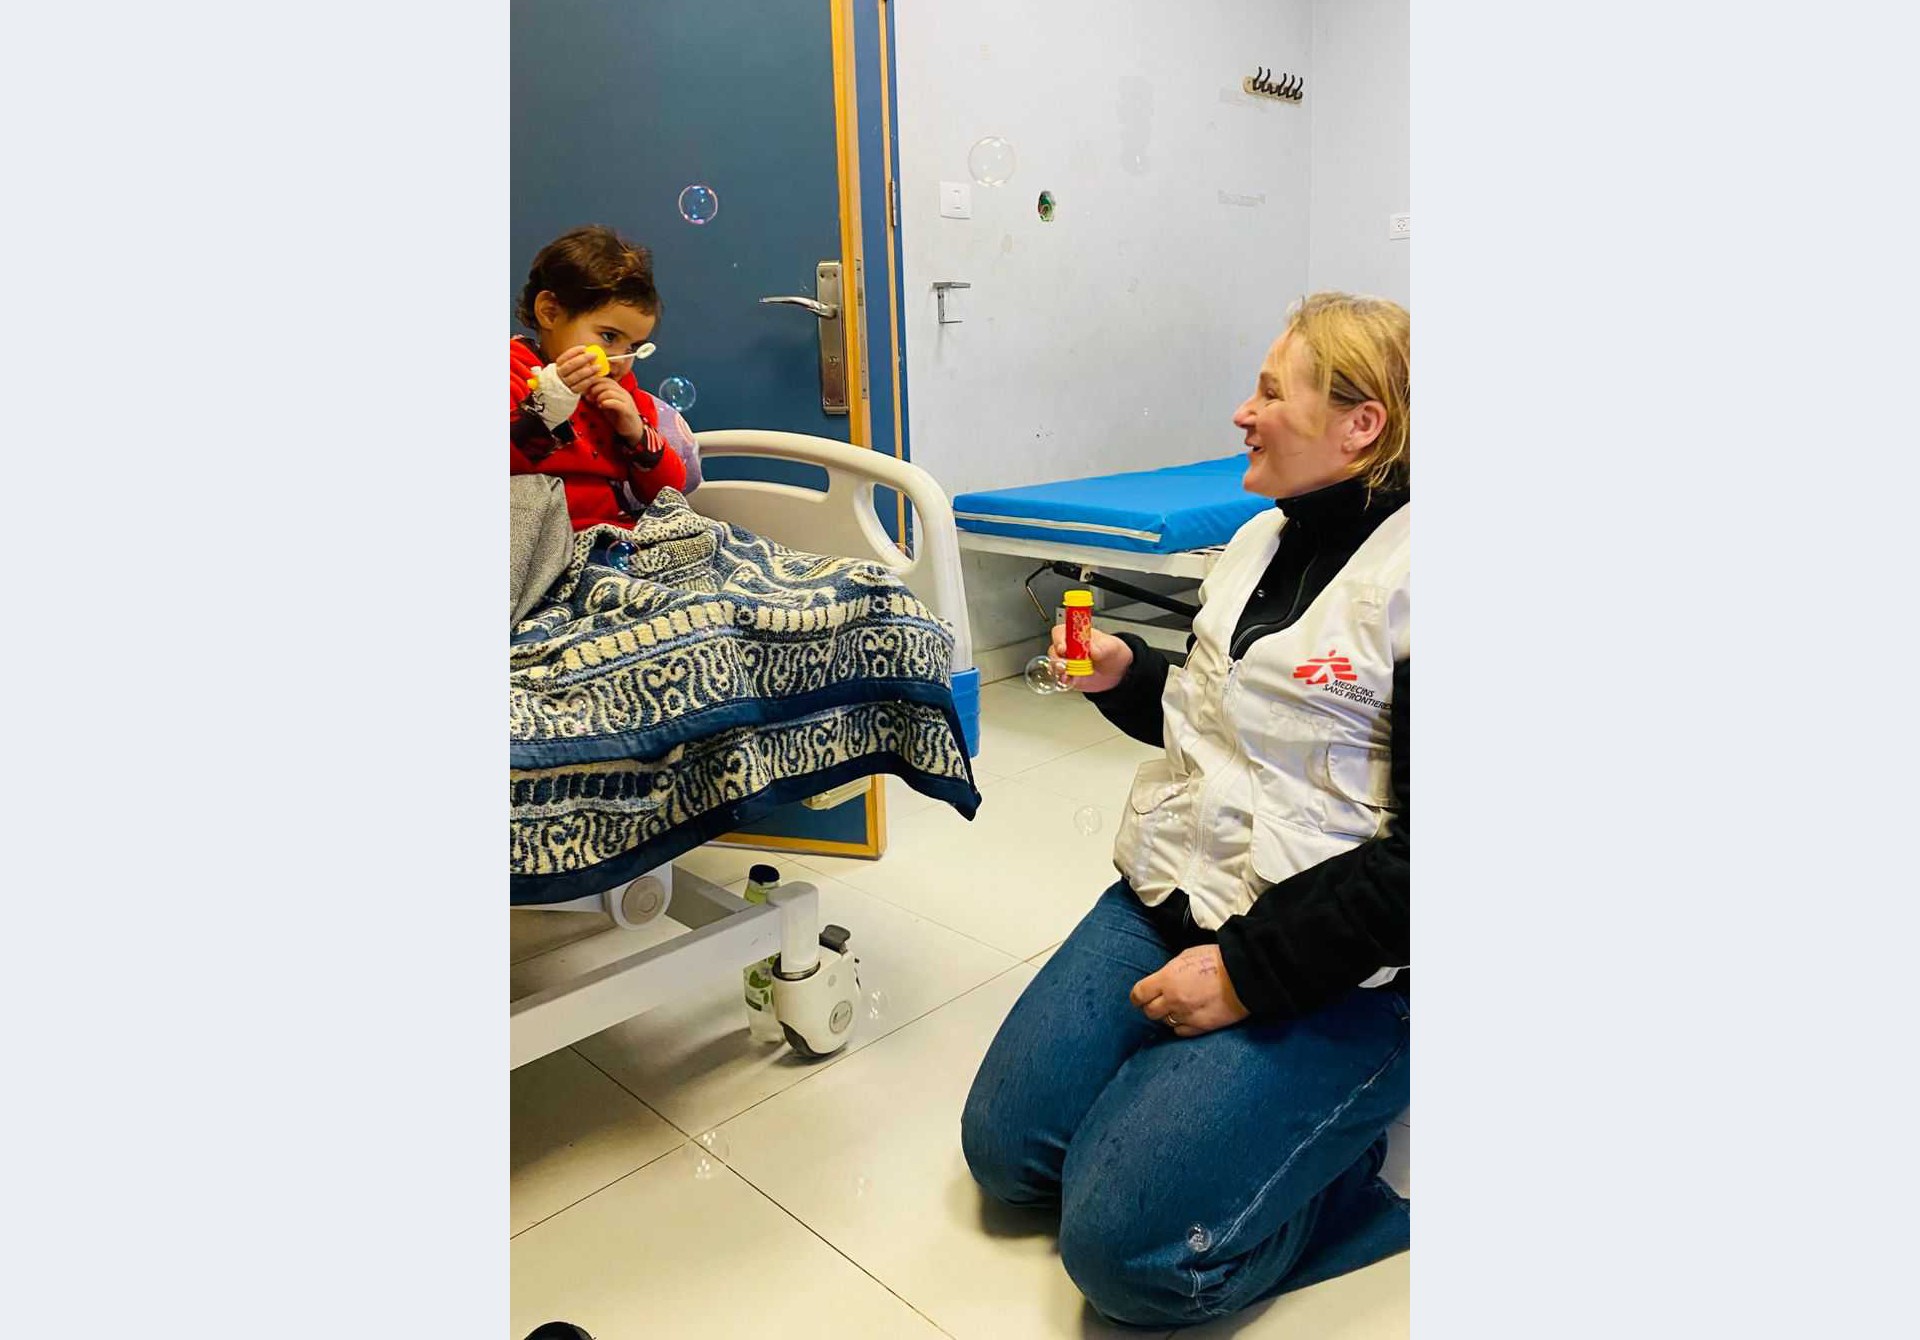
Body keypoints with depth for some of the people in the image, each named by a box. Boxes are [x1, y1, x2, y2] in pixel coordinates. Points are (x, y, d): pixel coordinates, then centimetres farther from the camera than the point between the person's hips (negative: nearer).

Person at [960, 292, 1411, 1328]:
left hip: (1328, 969, -8)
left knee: (1125, 1250, -12)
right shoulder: (1262, 539, 8)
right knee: (1003, 1147, 5)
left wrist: (1250, 970, -20)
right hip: (1170, 896, 8)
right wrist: (1127, 677, 3)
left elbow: (1412, 860, -21)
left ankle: (1351, 1156, 9)